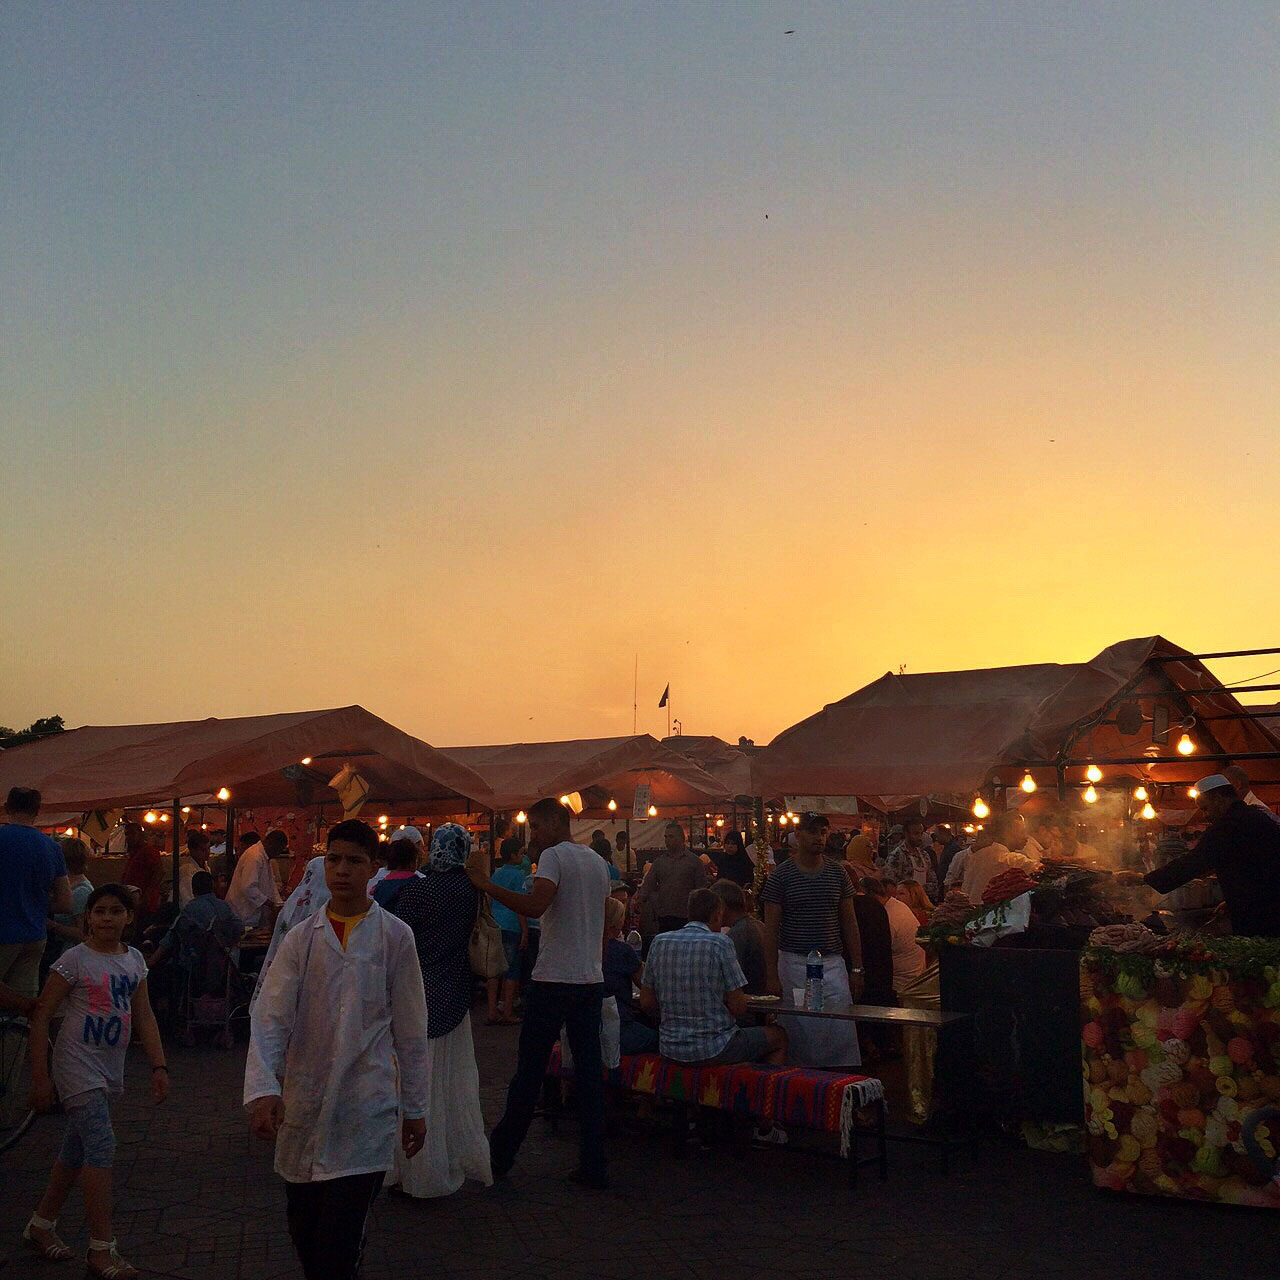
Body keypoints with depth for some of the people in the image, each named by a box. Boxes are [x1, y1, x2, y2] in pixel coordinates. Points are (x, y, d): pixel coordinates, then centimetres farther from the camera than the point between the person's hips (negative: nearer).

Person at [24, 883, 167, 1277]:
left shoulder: (134, 960, 5)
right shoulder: (74, 960, -12)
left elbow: (144, 1016, 10)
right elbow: (41, 1016, -10)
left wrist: (159, 1066, 3)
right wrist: (39, 1077, -12)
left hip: (109, 1067, 7)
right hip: (77, 1064, -6)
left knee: (76, 1150, 16)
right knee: (101, 1145, -14)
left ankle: (40, 1227, 34)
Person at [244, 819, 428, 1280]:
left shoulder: (395, 937, -2)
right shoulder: (300, 940, 3)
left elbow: (410, 1030, 3)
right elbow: (269, 1019, -5)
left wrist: (414, 1108, 6)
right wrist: (262, 1089, -21)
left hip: (367, 1112, -3)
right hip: (302, 1106, 3)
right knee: (303, 1231, 15)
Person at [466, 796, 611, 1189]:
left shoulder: (554, 856, -9)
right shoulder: (598, 862, 15)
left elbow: (535, 906, -25)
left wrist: (484, 883, -23)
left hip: (553, 980, -7)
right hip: (592, 980, 7)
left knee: (529, 1072, 4)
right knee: (590, 1072, 7)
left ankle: (500, 1156, 16)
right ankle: (593, 1167, 8)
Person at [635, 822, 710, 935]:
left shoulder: (694, 861, 2)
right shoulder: (659, 861, 10)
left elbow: (702, 887, 0)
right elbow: (649, 883, 6)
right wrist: (641, 898, -13)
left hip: (685, 917, -3)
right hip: (663, 916, 3)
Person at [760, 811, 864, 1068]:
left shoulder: (838, 874, 7)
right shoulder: (780, 876, -2)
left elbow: (849, 922, 10)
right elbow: (771, 928, -2)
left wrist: (856, 968, 6)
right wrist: (772, 976, -7)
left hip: (833, 963, 2)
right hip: (794, 963, -2)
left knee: (842, 1032, -2)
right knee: (798, 1033, 2)